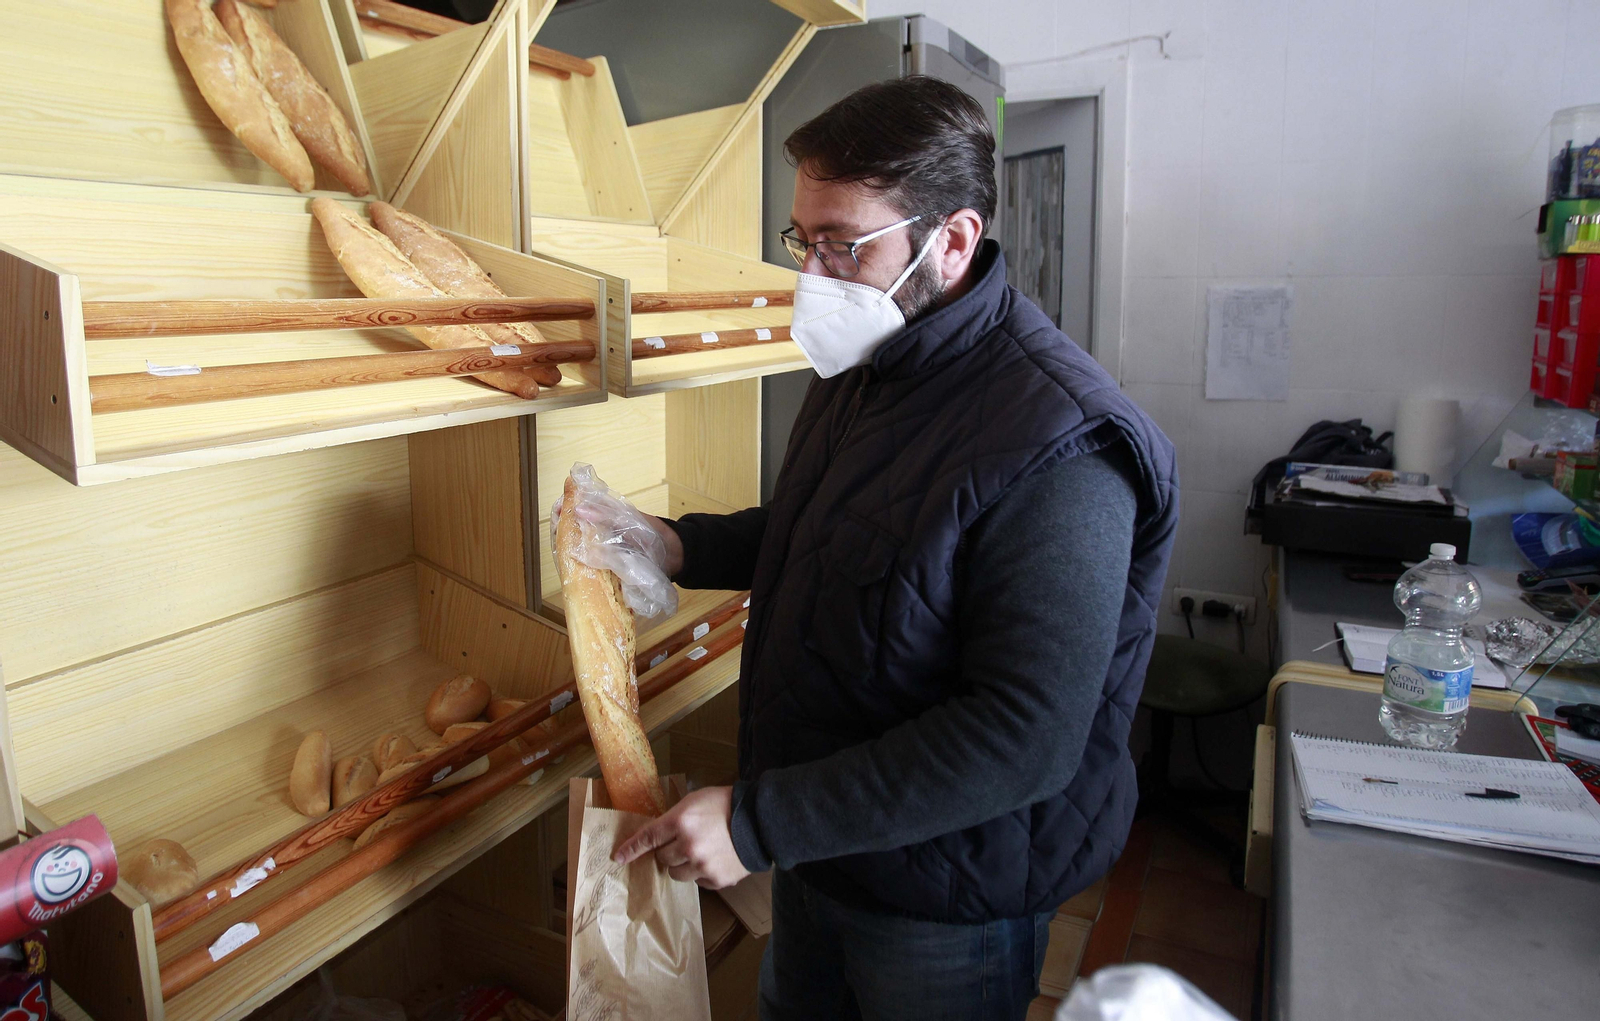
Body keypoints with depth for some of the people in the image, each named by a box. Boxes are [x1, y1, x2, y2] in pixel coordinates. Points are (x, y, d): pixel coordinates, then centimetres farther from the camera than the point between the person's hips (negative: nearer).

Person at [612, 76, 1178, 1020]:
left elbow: (1027, 739, -32)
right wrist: (678, 546, -2)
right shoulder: (865, 364, 1)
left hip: (946, 899, -7)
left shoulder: (1056, 446, -29)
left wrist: (762, 823, -30)